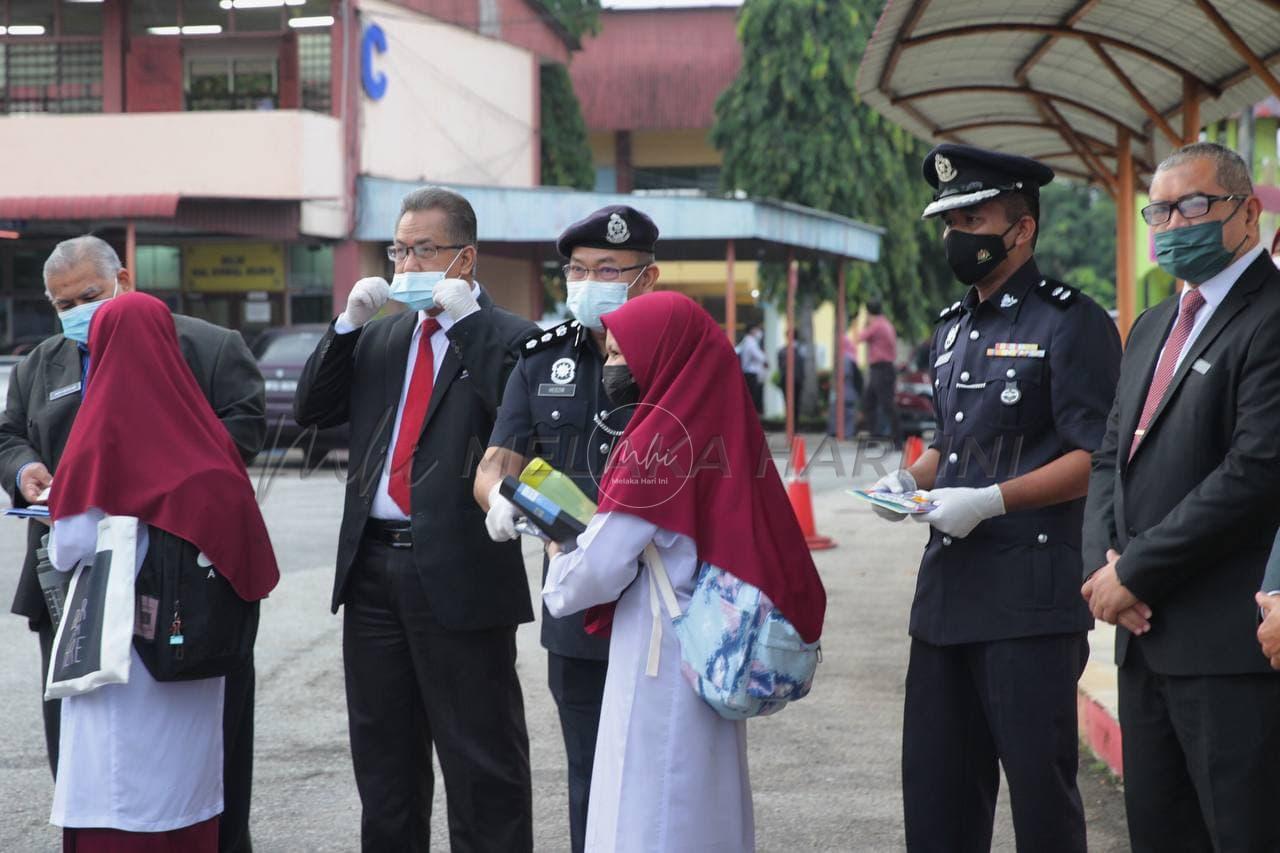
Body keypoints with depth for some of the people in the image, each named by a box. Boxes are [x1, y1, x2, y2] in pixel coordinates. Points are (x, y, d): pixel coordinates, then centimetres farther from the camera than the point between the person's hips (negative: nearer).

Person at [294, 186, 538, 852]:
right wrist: (349, 322, -1)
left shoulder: (505, 338, -2)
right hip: (373, 566, 6)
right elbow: (311, 410, 10)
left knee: (481, 759, 0)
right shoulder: (379, 338, 16)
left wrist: (465, 317, -17)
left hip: (458, 572, -6)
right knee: (382, 757, 15)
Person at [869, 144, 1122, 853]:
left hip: (1031, 599, -8)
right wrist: (910, 479, 7)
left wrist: (991, 501, -20)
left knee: (1038, 781, -1)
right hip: (947, 588, 8)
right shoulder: (952, 330, 17)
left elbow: (1098, 458, -13)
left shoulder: (1072, 323, -8)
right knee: (934, 784, 11)